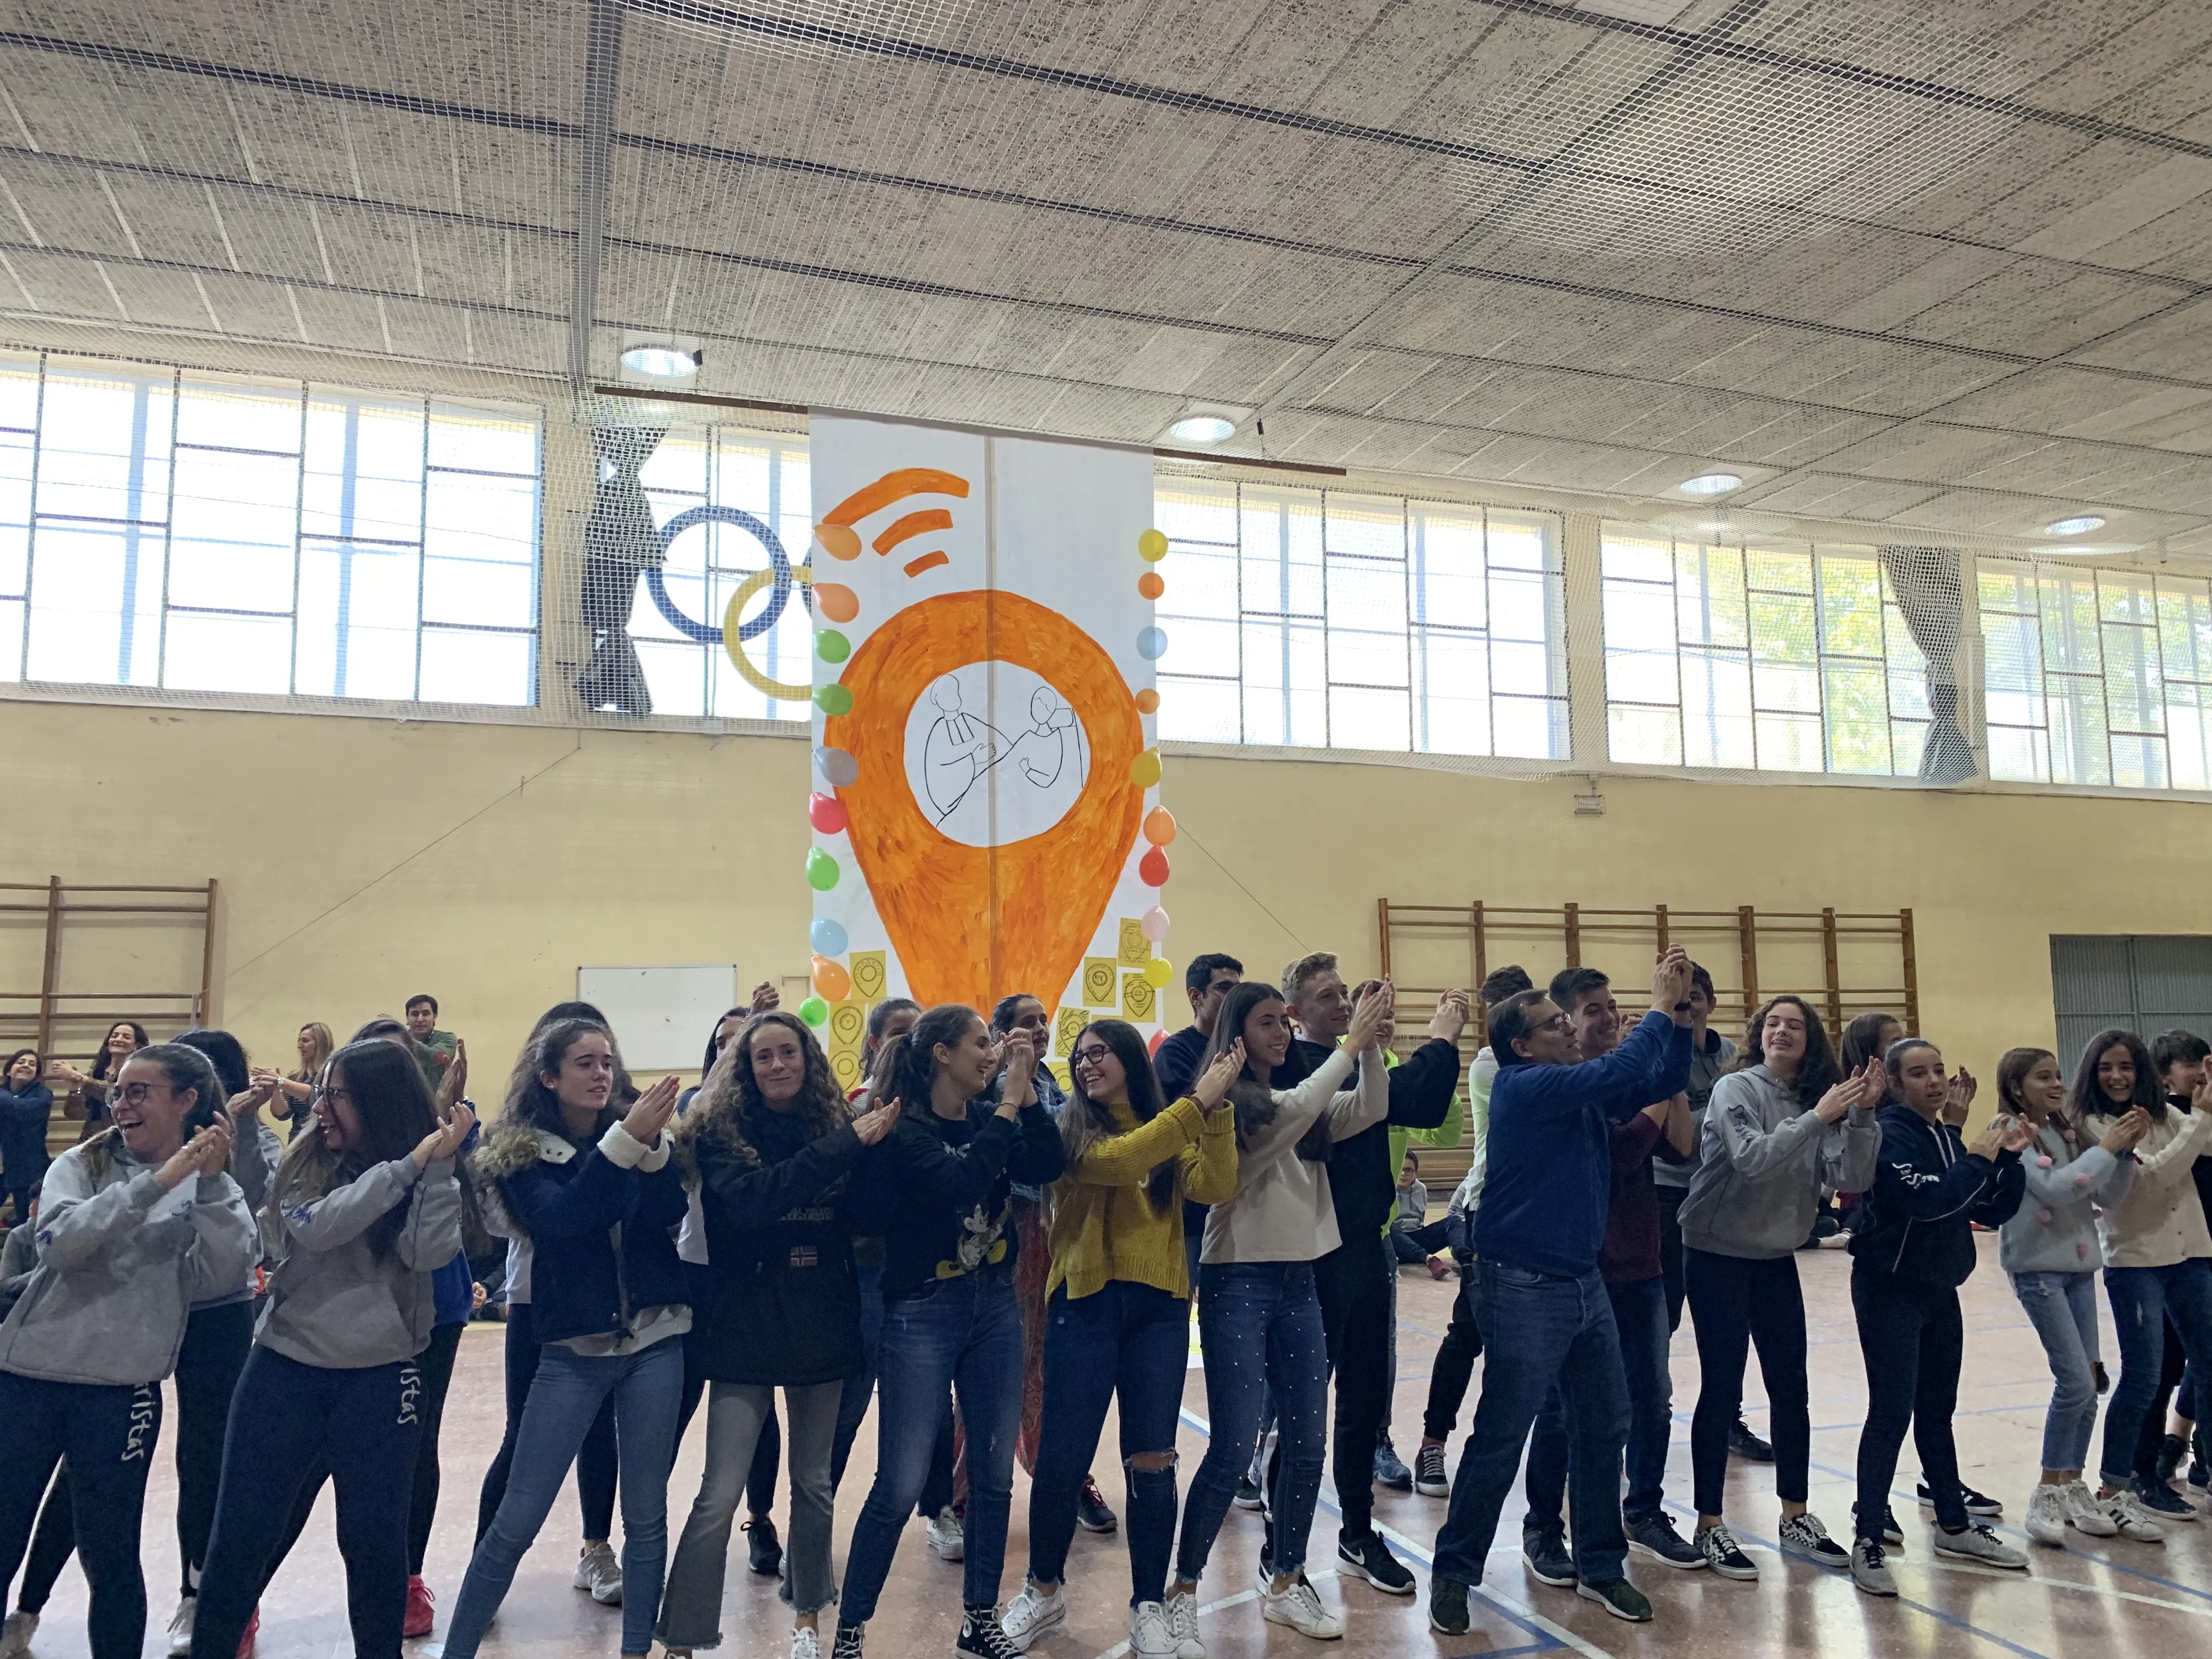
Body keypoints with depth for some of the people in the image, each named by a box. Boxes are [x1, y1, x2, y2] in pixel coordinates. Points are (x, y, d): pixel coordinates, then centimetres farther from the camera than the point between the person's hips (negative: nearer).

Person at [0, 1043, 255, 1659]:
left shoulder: (213, 1188, 0)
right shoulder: (80, 1165, 2)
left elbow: (223, 1274, -16)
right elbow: (59, 1243, -17)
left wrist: (211, 1183, -23)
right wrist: (156, 1182, -26)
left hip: (121, 1389, -1)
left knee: (109, 1557, 8)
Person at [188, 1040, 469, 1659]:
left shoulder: (429, 1177, -3)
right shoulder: (303, 1165, -1)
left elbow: (429, 1253, -18)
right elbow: (315, 1228, -20)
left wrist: (439, 1166, -24)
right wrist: (407, 1165, -23)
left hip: (380, 1376, -1)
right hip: (285, 1368, 1)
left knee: (374, 1539, 7)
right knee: (239, 1535, 7)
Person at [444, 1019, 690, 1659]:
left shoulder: (631, 1129, 3)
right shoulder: (520, 1151, -3)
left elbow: (669, 1214, -10)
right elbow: (559, 1216, -22)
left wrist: (652, 1145, -27)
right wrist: (627, 1140, -30)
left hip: (655, 1342, 2)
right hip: (573, 1351, -2)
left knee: (646, 1515, 8)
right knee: (517, 1520, 2)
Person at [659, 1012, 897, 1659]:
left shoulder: (837, 1123, 0)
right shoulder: (722, 1132, -6)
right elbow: (747, 1199, -26)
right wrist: (844, 1146, -30)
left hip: (821, 1328, 3)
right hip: (746, 1330, -3)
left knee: (813, 1482, 16)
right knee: (719, 1496, -3)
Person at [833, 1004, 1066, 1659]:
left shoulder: (989, 1118, 4)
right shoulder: (900, 1130, -13)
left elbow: (1049, 1166, -8)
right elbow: (959, 1182, -28)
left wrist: (1027, 1090, -13)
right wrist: (1009, 1102, -22)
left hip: (996, 1308, 6)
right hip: (922, 1315, -6)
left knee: (994, 1475, 12)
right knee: (899, 1487, -2)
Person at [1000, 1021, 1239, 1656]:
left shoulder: (1172, 1130, 9)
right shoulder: (1071, 1126, -1)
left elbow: (1216, 1186, -8)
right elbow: (1115, 1161, -22)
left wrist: (1217, 1109, -18)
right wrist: (1196, 1102, -21)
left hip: (1159, 1308, 2)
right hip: (1085, 1304, -2)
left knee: (1151, 1461, 3)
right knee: (1062, 1459, 4)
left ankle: (1149, 1605, 21)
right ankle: (1043, 1590, 28)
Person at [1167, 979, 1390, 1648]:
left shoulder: (1303, 1099, 11)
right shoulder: (1227, 1101, -10)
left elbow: (1370, 1110, -2)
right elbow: (1295, 1110, -25)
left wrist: (1370, 1045, -15)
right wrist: (1350, 1043, -20)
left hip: (1298, 1282, 7)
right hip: (1238, 1282, -7)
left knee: (1306, 1444, 11)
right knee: (1232, 1448, -6)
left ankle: (1284, 1583, 26)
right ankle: (1183, 1591, 10)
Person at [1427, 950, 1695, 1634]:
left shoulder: (1584, 1089, 9)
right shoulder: (1524, 1086, -16)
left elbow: (1663, 1080, 10)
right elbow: (1619, 1072, -27)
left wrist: (1680, 1011, -3)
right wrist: (1660, 1007, -15)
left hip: (1585, 1282, 8)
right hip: (1526, 1289, -8)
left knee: (1604, 1428, 14)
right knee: (1499, 1442, -1)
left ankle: (1601, 1567, 29)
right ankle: (1454, 1574, 12)